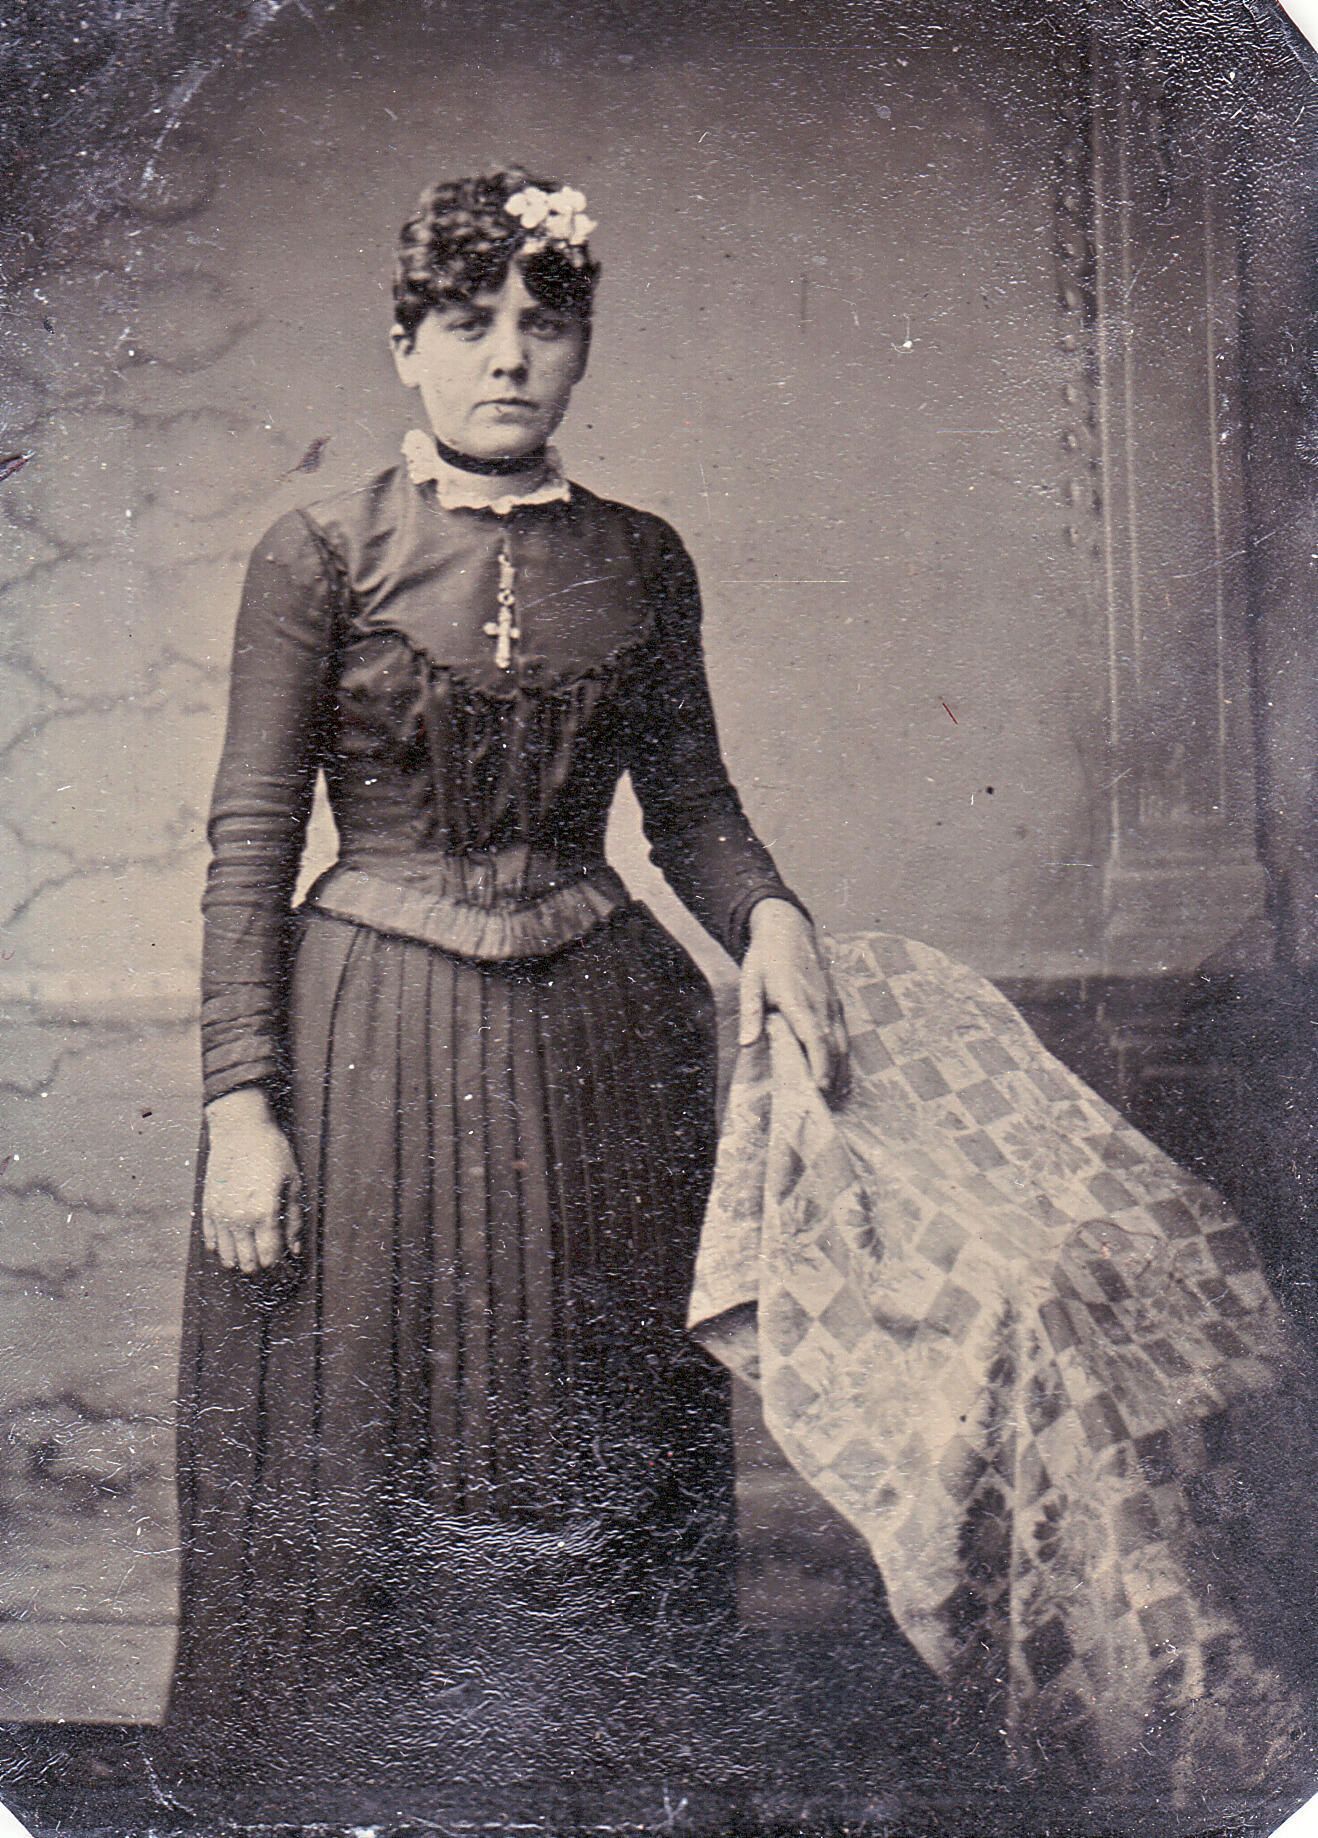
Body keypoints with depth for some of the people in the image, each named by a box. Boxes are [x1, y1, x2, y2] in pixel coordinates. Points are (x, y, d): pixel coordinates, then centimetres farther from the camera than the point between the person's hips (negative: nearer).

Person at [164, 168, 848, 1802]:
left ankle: (576, 1769, 32)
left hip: (600, 1047, 3)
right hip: (372, 1039, -3)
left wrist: (767, 913, -10)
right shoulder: (317, 557, -4)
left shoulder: (640, 561, 6)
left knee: (593, 1448, 12)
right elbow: (249, 843, -6)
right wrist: (241, 1103, -11)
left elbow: (692, 804, 11)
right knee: (351, 1455, 7)